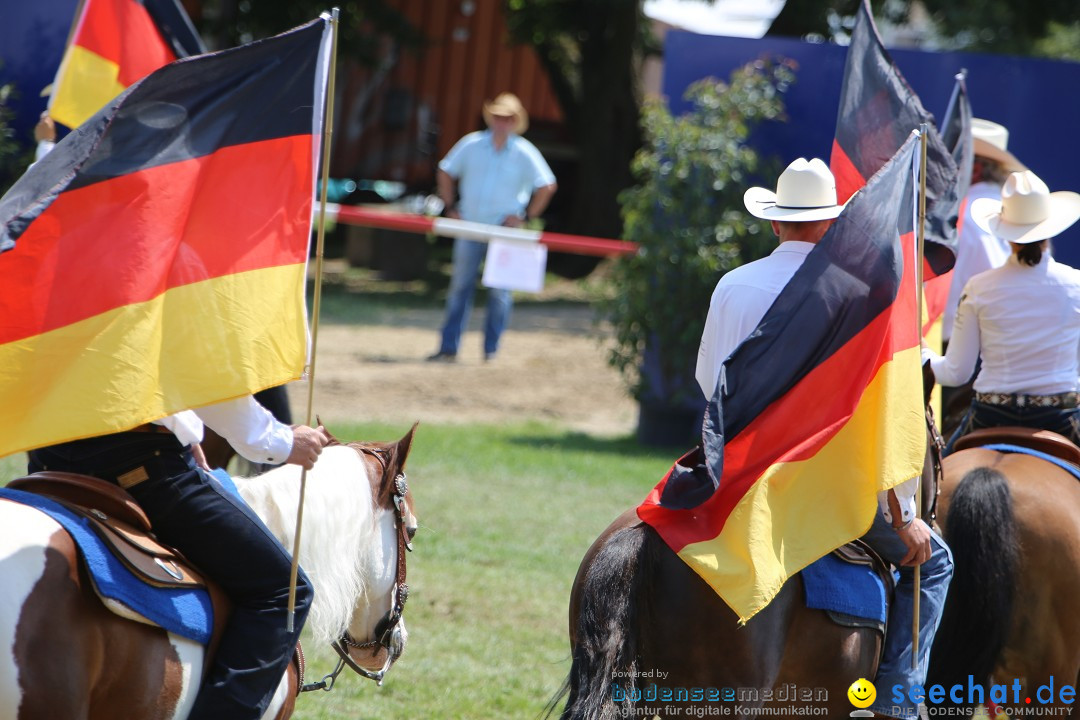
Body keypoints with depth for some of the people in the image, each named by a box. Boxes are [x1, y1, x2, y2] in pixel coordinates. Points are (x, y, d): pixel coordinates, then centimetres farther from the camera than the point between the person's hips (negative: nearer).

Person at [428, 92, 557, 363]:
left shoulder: (524, 153, -5)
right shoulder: (472, 144, 1)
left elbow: (546, 186, -2)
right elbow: (445, 173, 11)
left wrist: (525, 218, -5)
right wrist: (451, 207, 5)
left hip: (504, 229, -2)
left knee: (499, 291, -1)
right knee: (460, 286, 3)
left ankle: (491, 349, 7)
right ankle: (448, 348, 6)